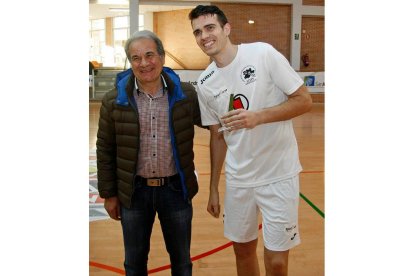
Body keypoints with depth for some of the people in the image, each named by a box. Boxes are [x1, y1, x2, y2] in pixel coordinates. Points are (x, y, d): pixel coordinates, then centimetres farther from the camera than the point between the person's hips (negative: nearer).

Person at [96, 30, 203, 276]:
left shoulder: (187, 94, -6)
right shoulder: (114, 101, -5)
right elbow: (105, 150, 1)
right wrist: (109, 194, 2)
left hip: (176, 190, 0)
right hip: (134, 192, 0)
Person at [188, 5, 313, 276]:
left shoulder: (263, 53, -13)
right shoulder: (205, 84, 2)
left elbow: (304, 100, -10)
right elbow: (218, 136, 10)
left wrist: (259, 117, -25)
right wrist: (213, 188, 12)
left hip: (278, 175, -4)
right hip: (237, 179, 4)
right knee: (243, 249, 18)